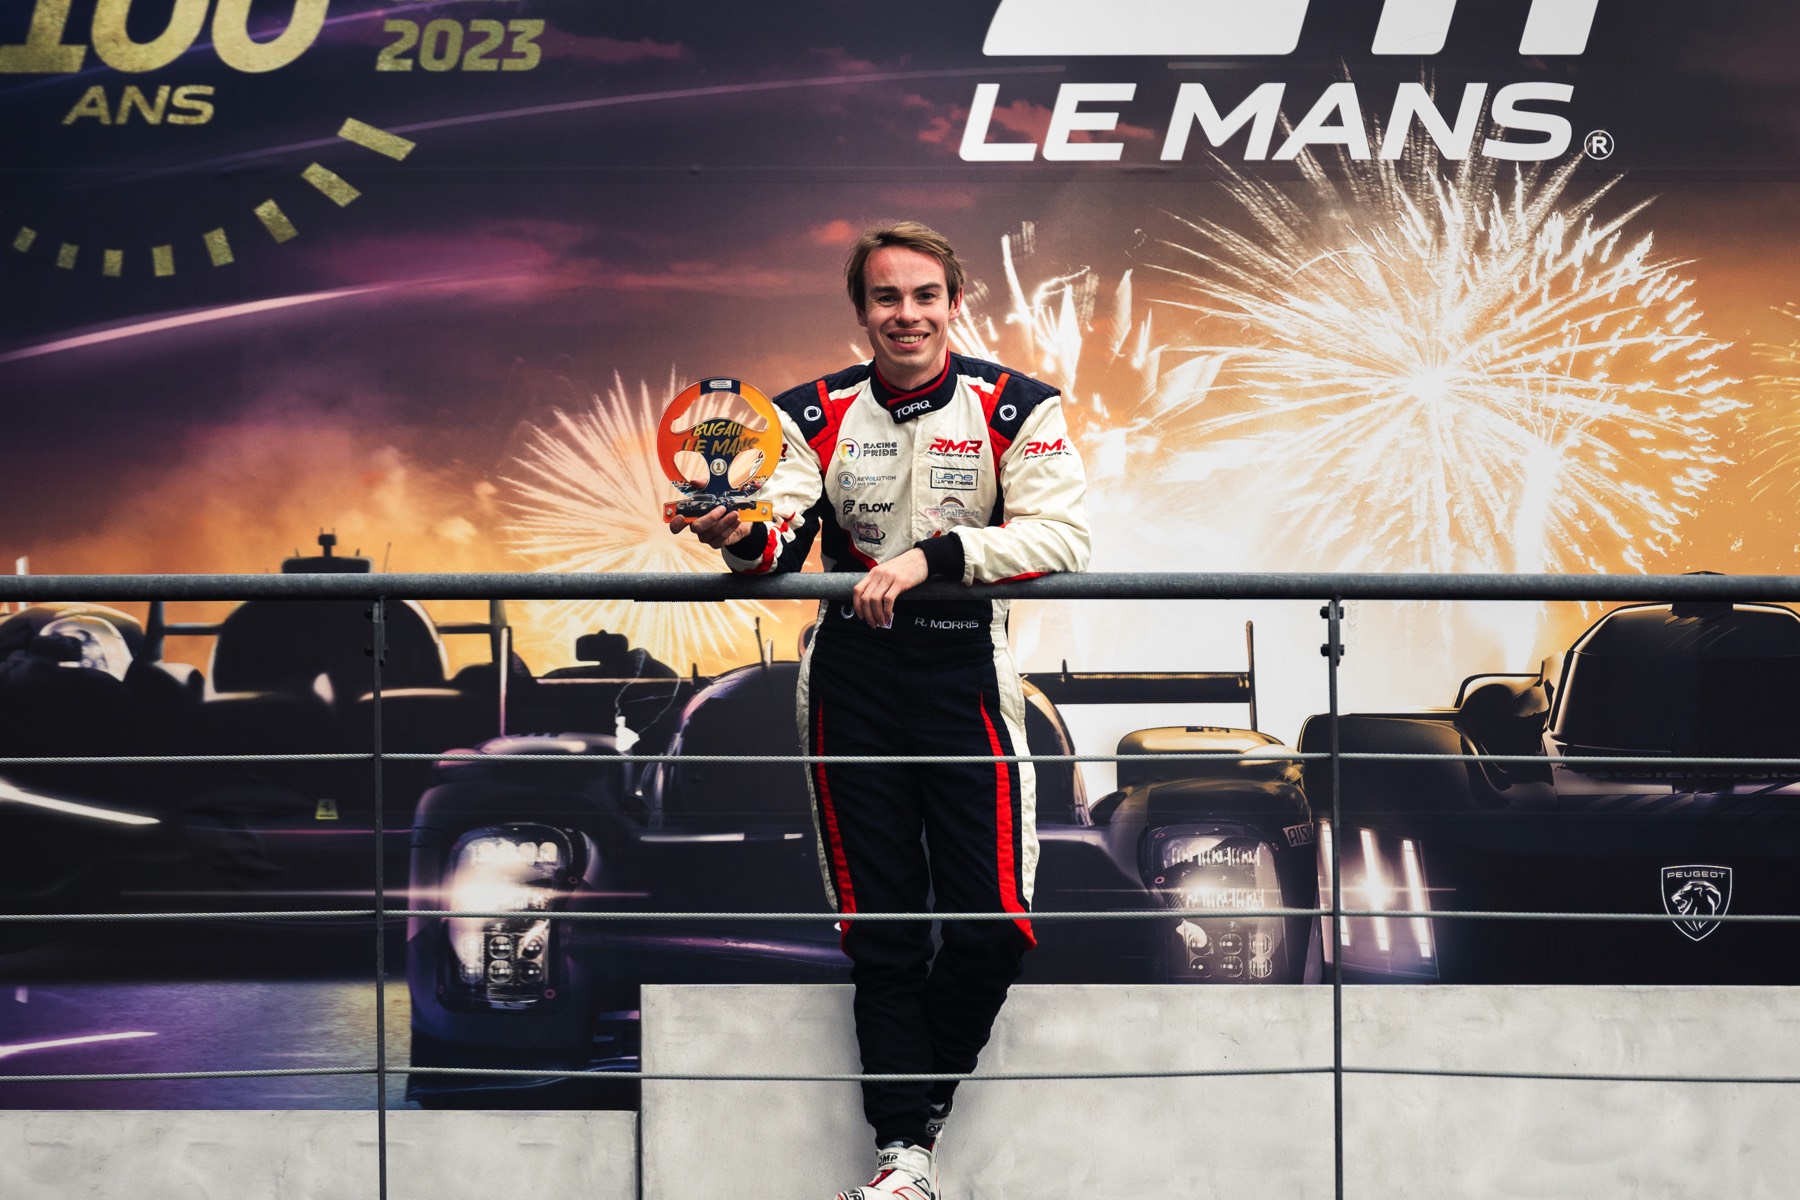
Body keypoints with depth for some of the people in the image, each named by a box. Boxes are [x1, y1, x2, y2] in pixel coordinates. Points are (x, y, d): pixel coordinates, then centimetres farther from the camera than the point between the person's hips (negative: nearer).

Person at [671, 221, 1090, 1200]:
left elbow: (1060, 537, -13)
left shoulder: (1014, 409, -1)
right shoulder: (818, 414, 6)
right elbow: (783, 540, -5)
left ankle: (918, 1100, 18)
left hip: (966, 677, -1)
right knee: (880, 929, 3)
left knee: (992, 925, -6)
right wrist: (743, 537, -29)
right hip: (851, 681, 1)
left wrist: (931, 556, -23)